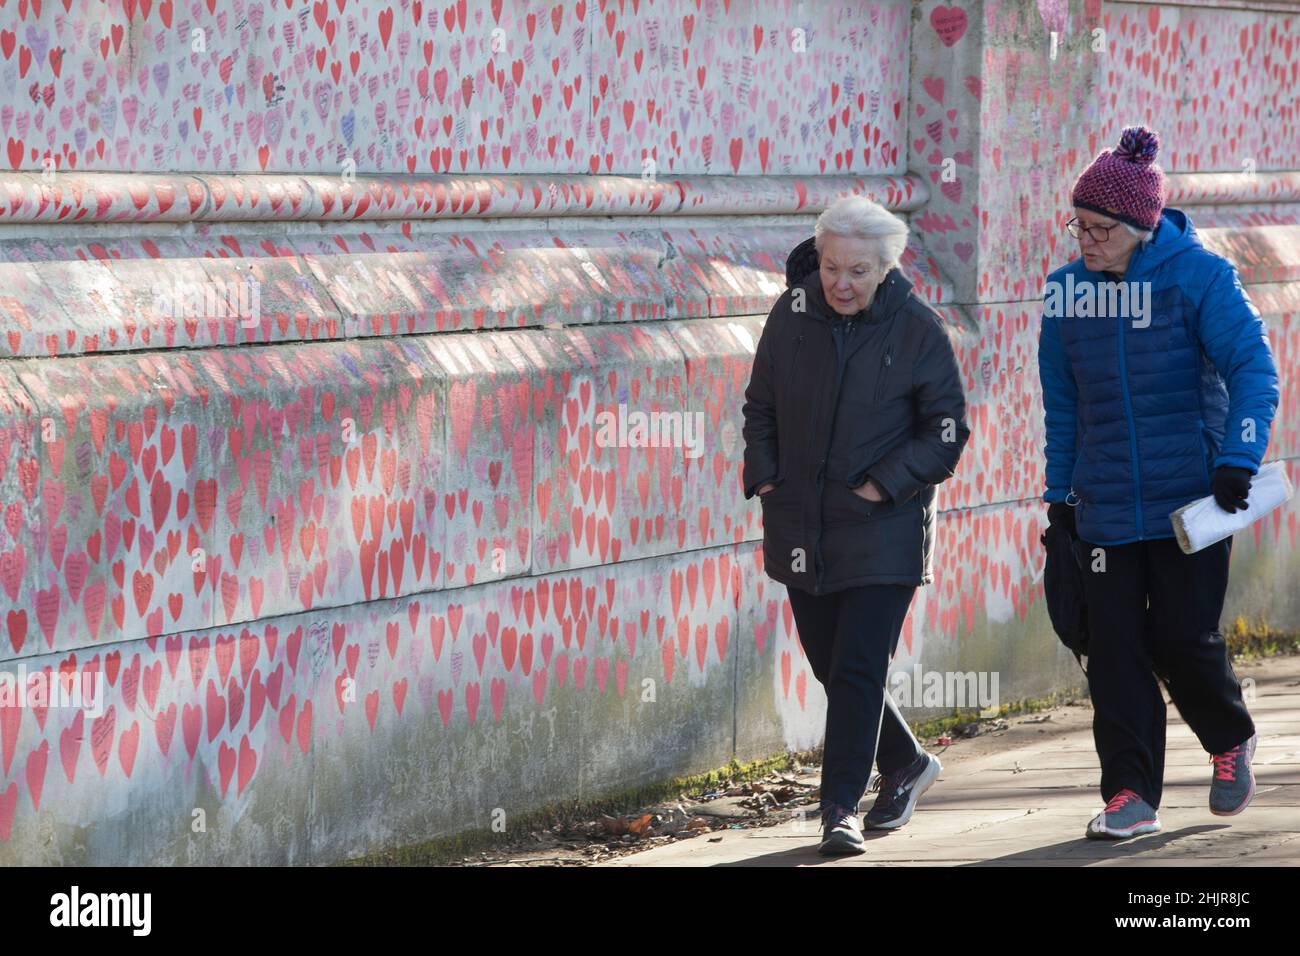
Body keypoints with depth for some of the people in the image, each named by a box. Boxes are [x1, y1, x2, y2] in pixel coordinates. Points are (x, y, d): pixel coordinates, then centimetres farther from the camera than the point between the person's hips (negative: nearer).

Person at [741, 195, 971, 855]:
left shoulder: (918, 330, -9)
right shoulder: (793, 313, 0)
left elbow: (947, 430, -5)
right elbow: (761, 404, 12)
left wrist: (884, 484, -14)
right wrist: (763, 474, -1)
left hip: (884, 532, -5)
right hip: (801, 526, 5)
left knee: (857, 669, -9)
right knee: (829, 663, 13)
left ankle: (841, 808, -1)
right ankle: (905, 763, 34)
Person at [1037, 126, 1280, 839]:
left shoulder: (1199, 277, -8)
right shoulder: (1067, 290, 5)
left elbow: (1254, 369, -12)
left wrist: (1237, 459, -24)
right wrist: (1059, 495, 14)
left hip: (1190, 502, -4)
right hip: (1104, 507, 4)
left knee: (1184, 639, -3)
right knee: (1114, 649, -1)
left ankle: (1231, 741, 27)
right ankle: (1130, 794, 4)